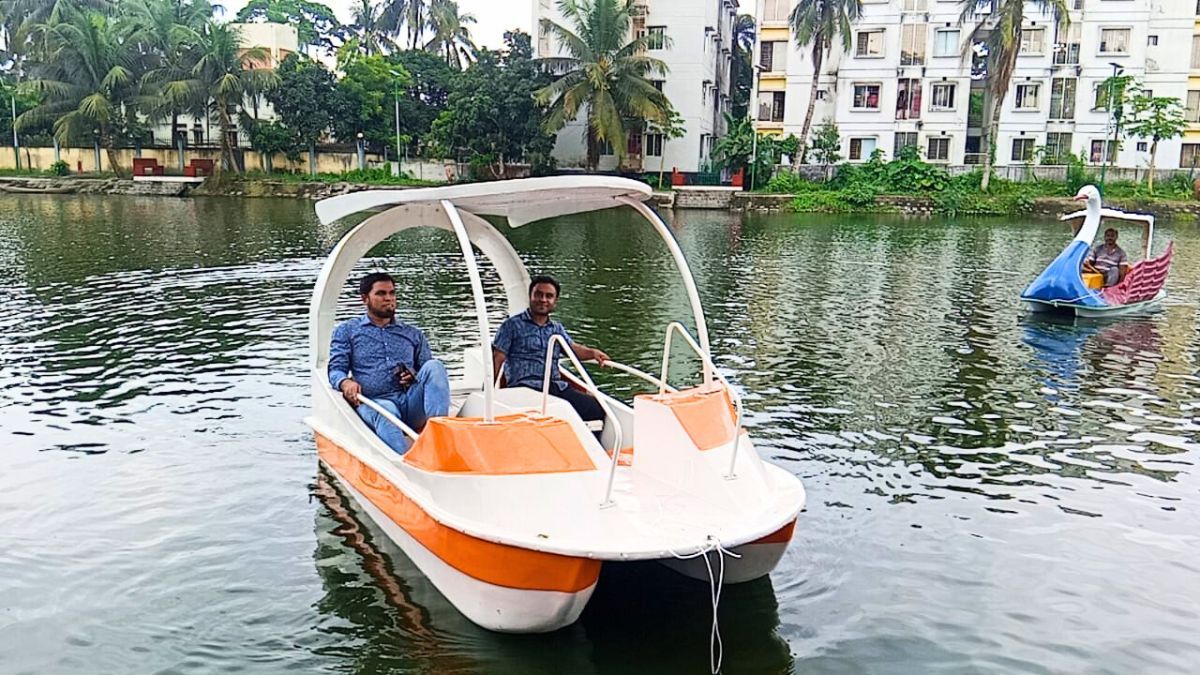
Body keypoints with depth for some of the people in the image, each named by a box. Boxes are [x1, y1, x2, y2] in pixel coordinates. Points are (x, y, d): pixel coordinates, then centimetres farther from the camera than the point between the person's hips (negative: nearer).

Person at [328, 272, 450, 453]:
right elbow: (336, 369, 11)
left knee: (434, 366, -26)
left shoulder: (414, 334, 28)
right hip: (373, 402, -2)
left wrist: (417, 378, 0)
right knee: (385, 412, -39)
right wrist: (346, 383, -13)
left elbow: (432, 372, 25)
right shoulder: (346, 331, 22)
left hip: (411, 402, 3)